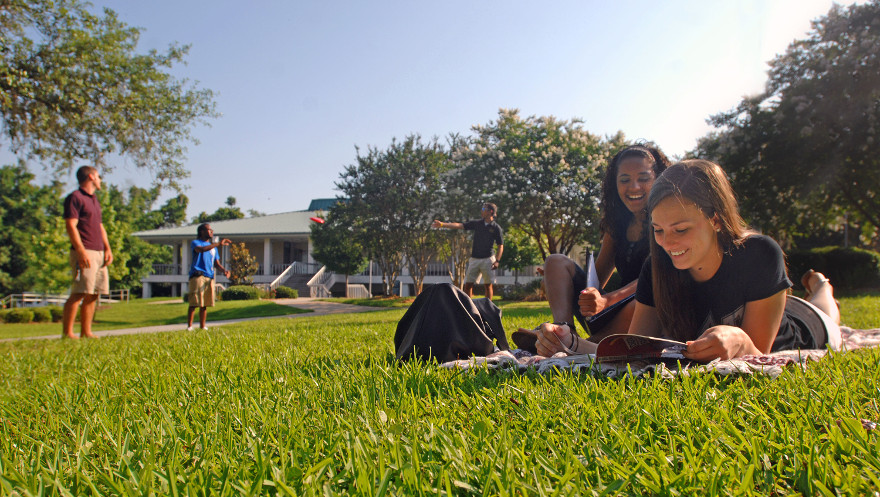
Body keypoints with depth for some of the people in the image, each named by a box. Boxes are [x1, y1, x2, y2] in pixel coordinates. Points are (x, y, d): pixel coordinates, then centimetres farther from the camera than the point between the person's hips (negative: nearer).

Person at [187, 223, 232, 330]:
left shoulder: (213, 247, 25)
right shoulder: (195, 243, 5)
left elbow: (216, 263, 21)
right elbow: (201, 249, -19)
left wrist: (224, 270, 0)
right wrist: (218, 244, -23)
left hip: (209, 277, 6)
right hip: (197, 276, -6)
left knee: (205, 305, 7)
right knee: (194, 303, -10)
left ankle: (203, 327, 12)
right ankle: (189, 327, -7)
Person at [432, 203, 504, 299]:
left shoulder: (496, 228, -1)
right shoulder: (476, 223, 8)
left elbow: (500, 246, -1)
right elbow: (459, 225, 3)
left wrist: (497, 261, -13)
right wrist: (442, 224, -4)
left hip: (487, 260, -4)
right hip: (474, 259, 4)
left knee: (488, 285, 1)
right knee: (468, 284, 2)